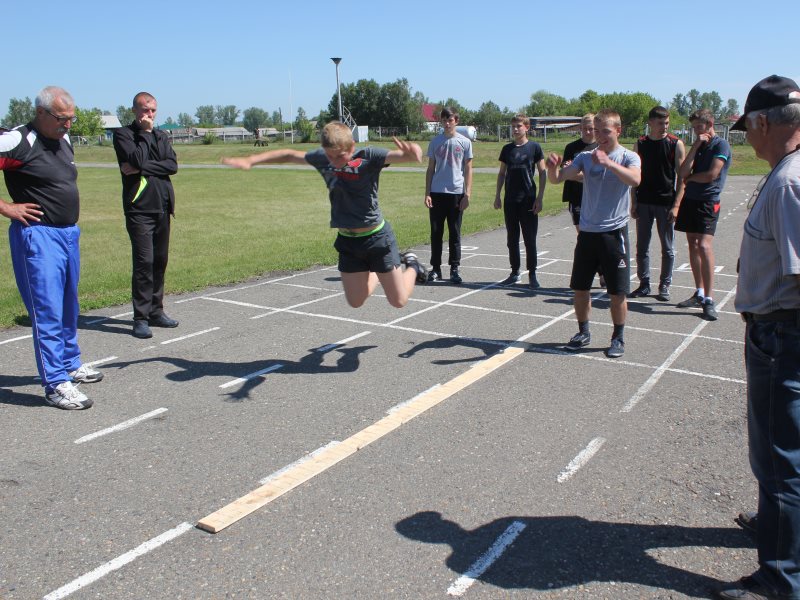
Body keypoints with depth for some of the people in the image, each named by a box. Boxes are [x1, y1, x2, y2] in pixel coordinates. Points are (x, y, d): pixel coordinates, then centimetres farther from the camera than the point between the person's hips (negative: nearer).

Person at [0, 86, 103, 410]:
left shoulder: (64, 140, 11)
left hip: (69, 233, 8)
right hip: (38, 236, -8)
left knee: (68, 305, 18)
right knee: (47, 310, -6)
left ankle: (70, 364, 34)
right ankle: (56, 383, 0)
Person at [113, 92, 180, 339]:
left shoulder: (161, 136, 16)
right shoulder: (123, 134, 1)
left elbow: (172, 165, 0)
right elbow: (137, 159, -16)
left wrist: (141, 168, -11)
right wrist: (145, 132, -5)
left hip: (162, 207, 5)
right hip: (139, 209, -5)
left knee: (160, 261, 8)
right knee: (144, 262, -10)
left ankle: (156, 311, 17)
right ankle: (141, 317, -5)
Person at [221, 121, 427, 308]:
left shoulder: (368, 157, -19)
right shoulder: (321, 158, -5)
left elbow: (404, 155, -33)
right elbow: (290, 155, 9)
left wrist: (412, 152, -58)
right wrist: (250, 160, 4)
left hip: (376, 237, -5)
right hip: (347, 240, 5)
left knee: (399, 301, 4)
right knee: (356, 301, 11)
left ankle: (411, 266, 34)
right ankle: (378, 271, 36)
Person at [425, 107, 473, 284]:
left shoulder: (465, 142, 2)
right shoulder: (435, 142, 7)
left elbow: (468, 170, 3)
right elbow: (430, 169, 9)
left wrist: (467, 194, -5)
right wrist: (427, 193, 1)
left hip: (456, 193, -1)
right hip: (437, 193, 1)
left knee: (455, 233, 4)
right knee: (436, 232, 4)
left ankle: (455, 269, 12)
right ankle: (435, 268, 12)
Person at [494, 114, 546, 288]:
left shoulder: (534, 147, -1)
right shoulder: (507, 149, 9)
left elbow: (542, 173, -1)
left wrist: (539, 197, -7)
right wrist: (497, 195, 9)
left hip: (528, 200, -4)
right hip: (510, 200, 4)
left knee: (530, 239, -1)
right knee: (512, 238, 8)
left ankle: (532, 274, 9)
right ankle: (515, 273, 18)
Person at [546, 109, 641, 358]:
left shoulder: (628, 157, -5)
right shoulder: (585, 157, 6)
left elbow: (635, 179, -27)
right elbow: (557, 178, -4)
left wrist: (608, 162, -41)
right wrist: (553, 167, -27)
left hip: (614, 232, -3)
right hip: (587, 232, 4)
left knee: (617, 291, 2)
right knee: (580, 288, 10)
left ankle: (618, 338, 19)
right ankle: (583, 332, 28)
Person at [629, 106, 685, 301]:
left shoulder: (676, 144, -2)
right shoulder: (639, 144, 5)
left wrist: (676, 205, -11)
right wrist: (633, 203, 3)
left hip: (666, 203, -2)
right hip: (643, 203, 2)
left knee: (668, 248, 5)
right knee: (642, 246, 6)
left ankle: (664, 286, 16)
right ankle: (644, 285, 17)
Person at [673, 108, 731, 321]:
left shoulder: (721, 145, -5)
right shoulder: (698, 145, 17)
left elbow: (712, 174, -15)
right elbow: (683, 173, 3)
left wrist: (690, 177, 2)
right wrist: (695, 147, -3)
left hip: (707, 201, -8)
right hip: (689, 199, 8)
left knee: (704, 245, -18)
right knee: (693, 245, 9)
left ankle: (709, 300, -18)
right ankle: (699, 293, 18)